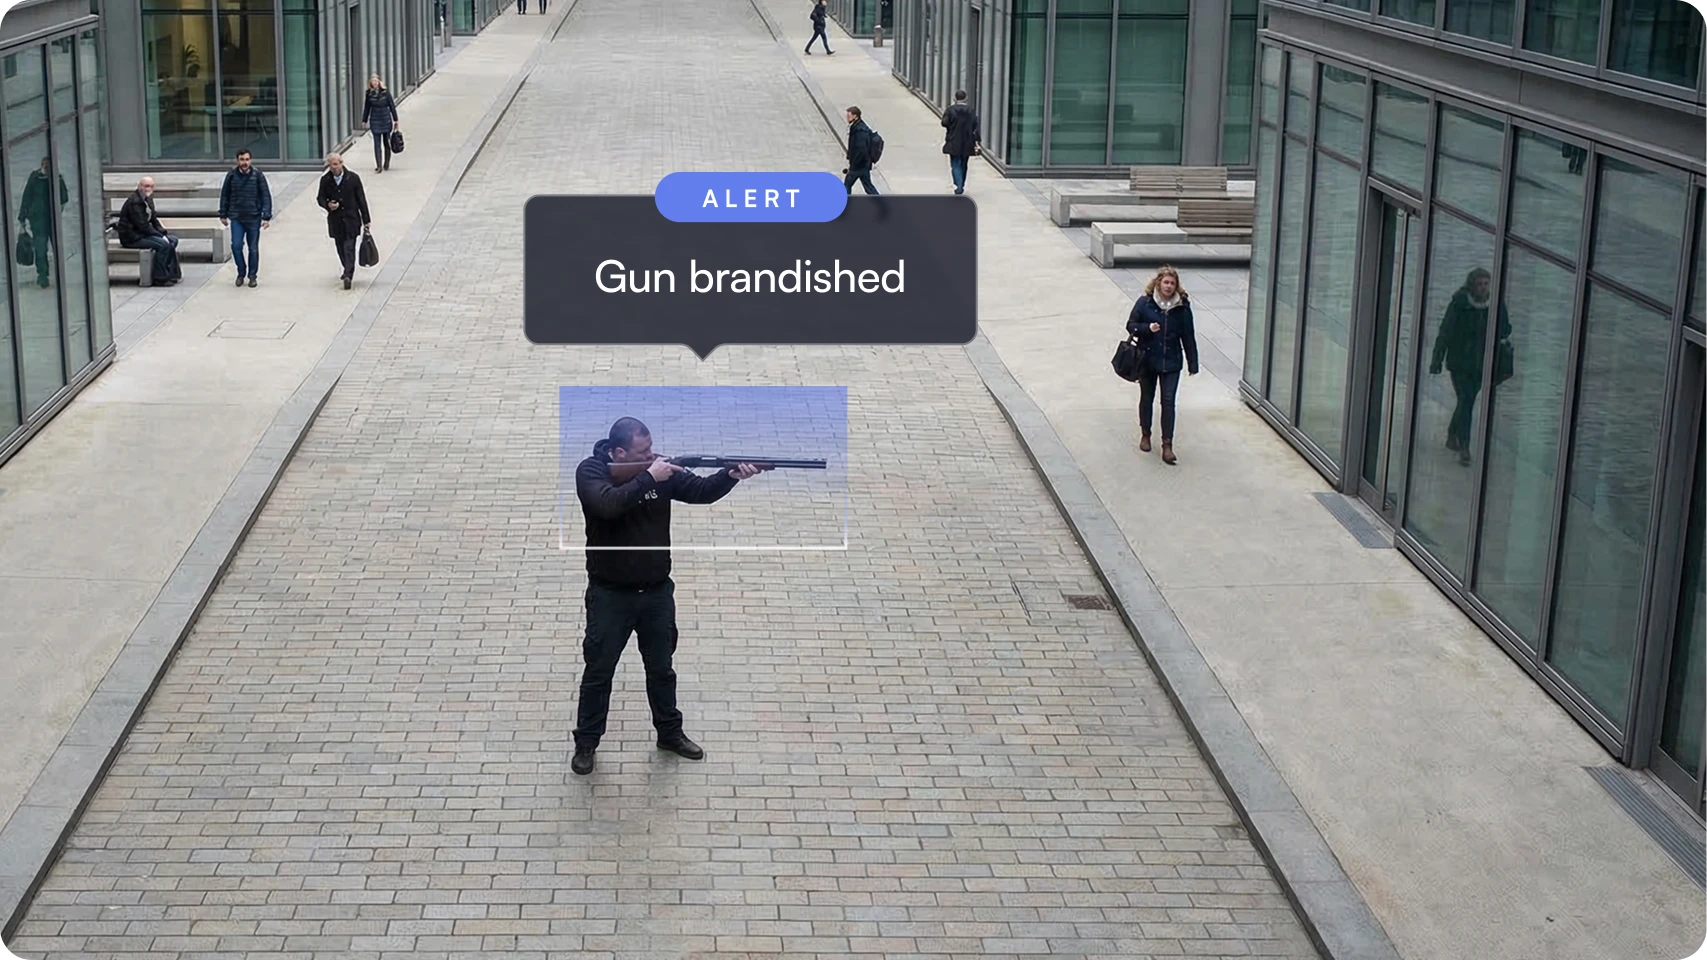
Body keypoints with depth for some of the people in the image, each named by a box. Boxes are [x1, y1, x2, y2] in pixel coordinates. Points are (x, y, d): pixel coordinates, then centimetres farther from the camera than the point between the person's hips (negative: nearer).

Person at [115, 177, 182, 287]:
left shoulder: (148, 199, 12)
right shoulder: (134, 201, -18)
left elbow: (153, 220, 17)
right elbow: (142, 225, -23)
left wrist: (163, 232, 0)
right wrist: (161, 236, -21)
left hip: (143, 233, 10)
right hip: (131, 237, -10)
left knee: (173, 240, 3)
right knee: (163, 244, -25)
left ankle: (171, 273, 3)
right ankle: (159, 278, -18)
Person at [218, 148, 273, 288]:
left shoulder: (258, 176, -5)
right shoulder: (231, 176, -1)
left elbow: (266, 196, -4)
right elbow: (224, 196, 9)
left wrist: (266, 216, -10)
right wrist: (223, 215, 10)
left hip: (254, 218, -1)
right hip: (236, 218, 1)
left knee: (253, 248, 6)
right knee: (236, 246, -7)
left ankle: (252, 276, 19)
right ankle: (241, 273, 12)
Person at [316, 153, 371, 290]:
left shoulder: (353, 178, -6)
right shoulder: (325, 180, 0)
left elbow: (361, 199, -1)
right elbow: (321, 198, 9)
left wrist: (366, 221, -1)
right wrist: (327, 205, -16)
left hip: (351, 219, -3)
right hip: (335, 221, 3)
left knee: (349, 247, -12)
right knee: (341, 248, 13)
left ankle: (348, 275, -20)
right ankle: (348, 271, 33)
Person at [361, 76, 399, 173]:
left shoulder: (385, 92, -6)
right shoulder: (369, 93, -1)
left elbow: (392, 105, -2)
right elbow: (367, 107, 7)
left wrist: (395, 120, -3)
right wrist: (364, 120, 9)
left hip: (386, 120, 0)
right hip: (374, 121, 1)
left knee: (387, 143, 10)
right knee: (377, 144, -3)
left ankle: (386, 164, 25)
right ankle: (379, 166, -5)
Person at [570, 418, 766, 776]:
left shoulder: (660, 469, -2)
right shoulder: (590, 471, -14)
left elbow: (700, 490, -7)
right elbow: (609, 504, -32)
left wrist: (731, 475, -24)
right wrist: (648, 478, -30)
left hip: (657, 591, 4)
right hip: (611, 594, -4)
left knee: (661, 668, 18)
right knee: (599, 671, 7)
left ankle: (670, 733, 34)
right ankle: (586, 743, 20)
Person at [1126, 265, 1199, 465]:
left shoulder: (1182, 307, -4)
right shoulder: (1145, 303, -7)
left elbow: (1188, 336, 1)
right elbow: (1131, 325, -1)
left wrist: (1193, 363, 2)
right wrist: (1147, 328, -21)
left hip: (1171, 362, -1)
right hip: (1147, 359, 1)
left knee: (1168, 401, -6)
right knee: (1147, 398, 15)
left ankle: (1167, 445, -4)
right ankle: (1145, 435, 35)